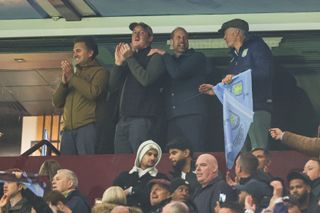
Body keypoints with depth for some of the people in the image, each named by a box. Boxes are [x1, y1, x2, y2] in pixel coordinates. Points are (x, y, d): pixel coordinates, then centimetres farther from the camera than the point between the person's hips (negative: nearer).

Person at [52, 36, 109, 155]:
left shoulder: (99, 72, 7)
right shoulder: (72, 73, 26)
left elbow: (93, 92, -12)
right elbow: (57, 102, 19)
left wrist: (72, 77, -3)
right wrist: (64, 82, 2)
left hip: (88, 127, -6)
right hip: (68, 129, 6)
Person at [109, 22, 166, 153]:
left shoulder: (155, 57, 3)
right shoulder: (128, 60, 23)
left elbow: (146, 79, -14)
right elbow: (113, 86, 16)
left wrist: (130, 58, -7)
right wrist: (118, 63, 2)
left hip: (143, 119, -7)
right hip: (123, 119, 7)